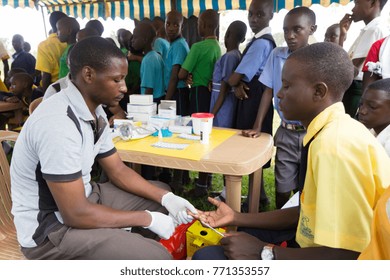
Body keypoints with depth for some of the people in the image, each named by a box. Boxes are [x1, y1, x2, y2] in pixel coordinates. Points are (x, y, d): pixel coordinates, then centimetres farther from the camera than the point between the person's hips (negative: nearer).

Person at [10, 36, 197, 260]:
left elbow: (118, 171, 7)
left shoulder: (95, 112, -1)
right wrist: (147, 219, -19)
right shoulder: (58, 123, -30)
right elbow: (76, 214, -28)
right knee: (155, 258, -22)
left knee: (161, 194, 15)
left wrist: (166, 198, -5)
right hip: (50, 228, -9)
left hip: (80, 198, 9)